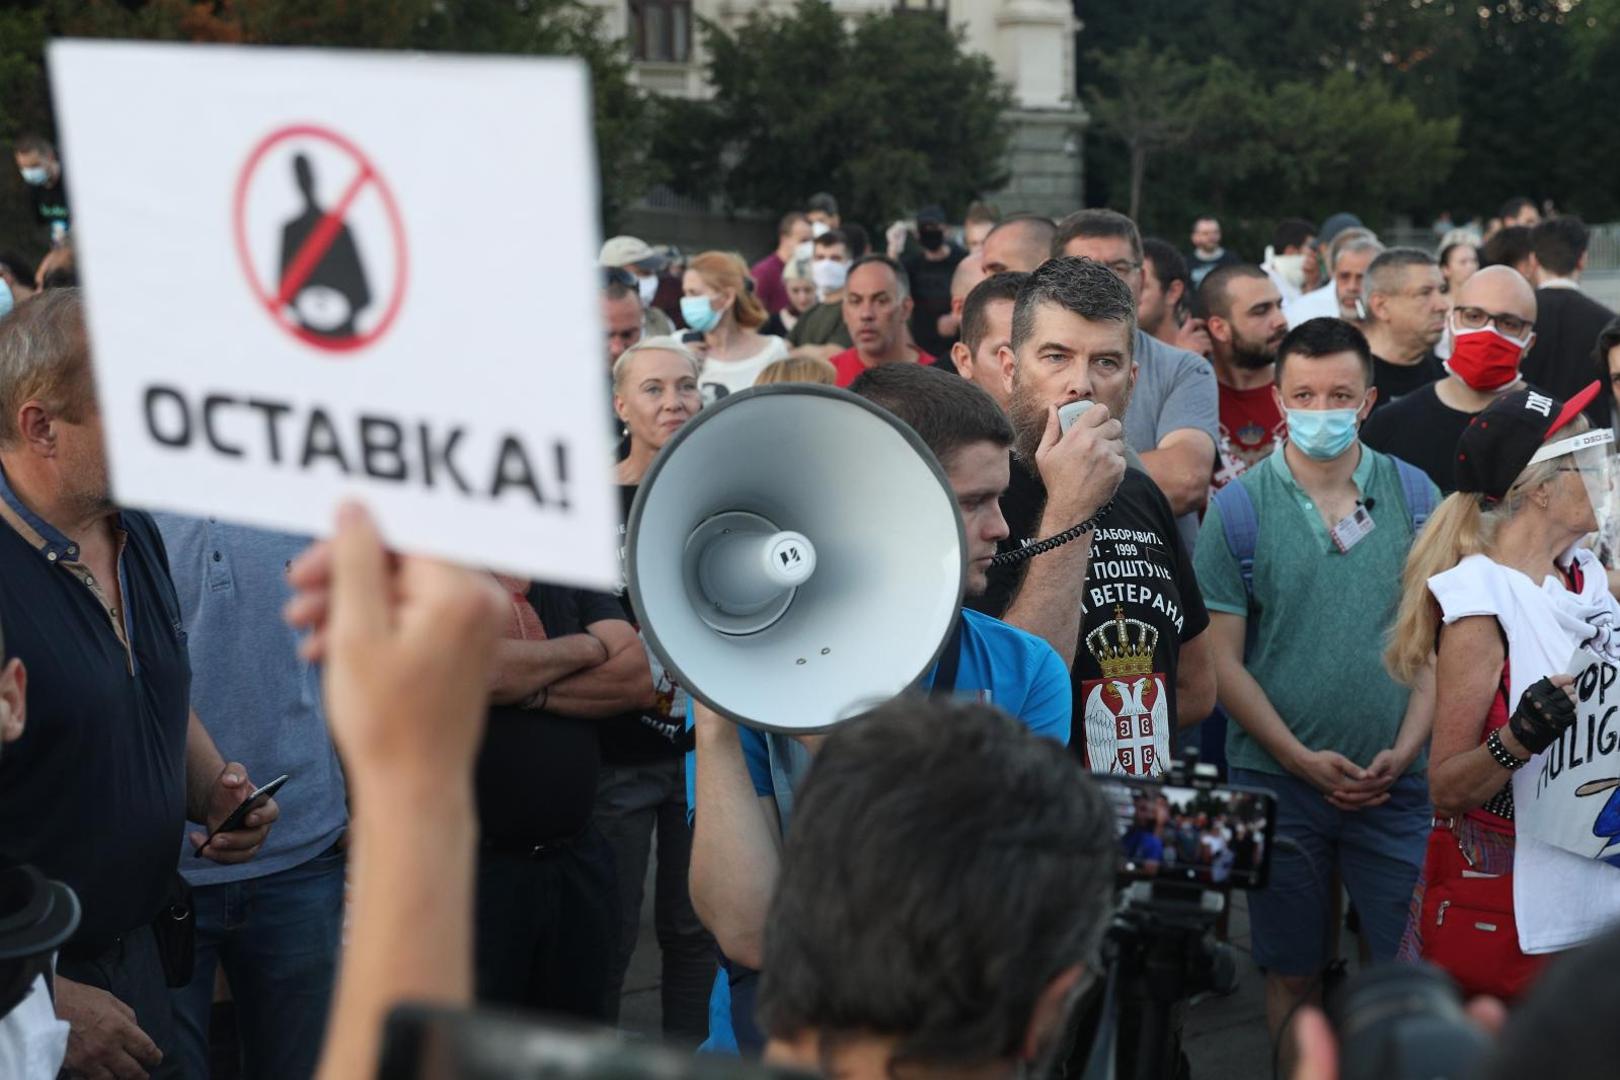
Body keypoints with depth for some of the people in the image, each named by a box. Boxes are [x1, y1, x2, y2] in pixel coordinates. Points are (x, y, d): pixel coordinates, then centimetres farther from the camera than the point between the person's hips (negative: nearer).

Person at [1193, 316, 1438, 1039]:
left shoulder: (1414, 494, 2)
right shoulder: (1238, 505, -4)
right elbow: (1223, 659, -5)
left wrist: (1404, 751, -8)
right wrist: (1303, 760, -12)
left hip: (1398, 781, 1)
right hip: (1278, 780, -1)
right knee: (1291, 971, 11)